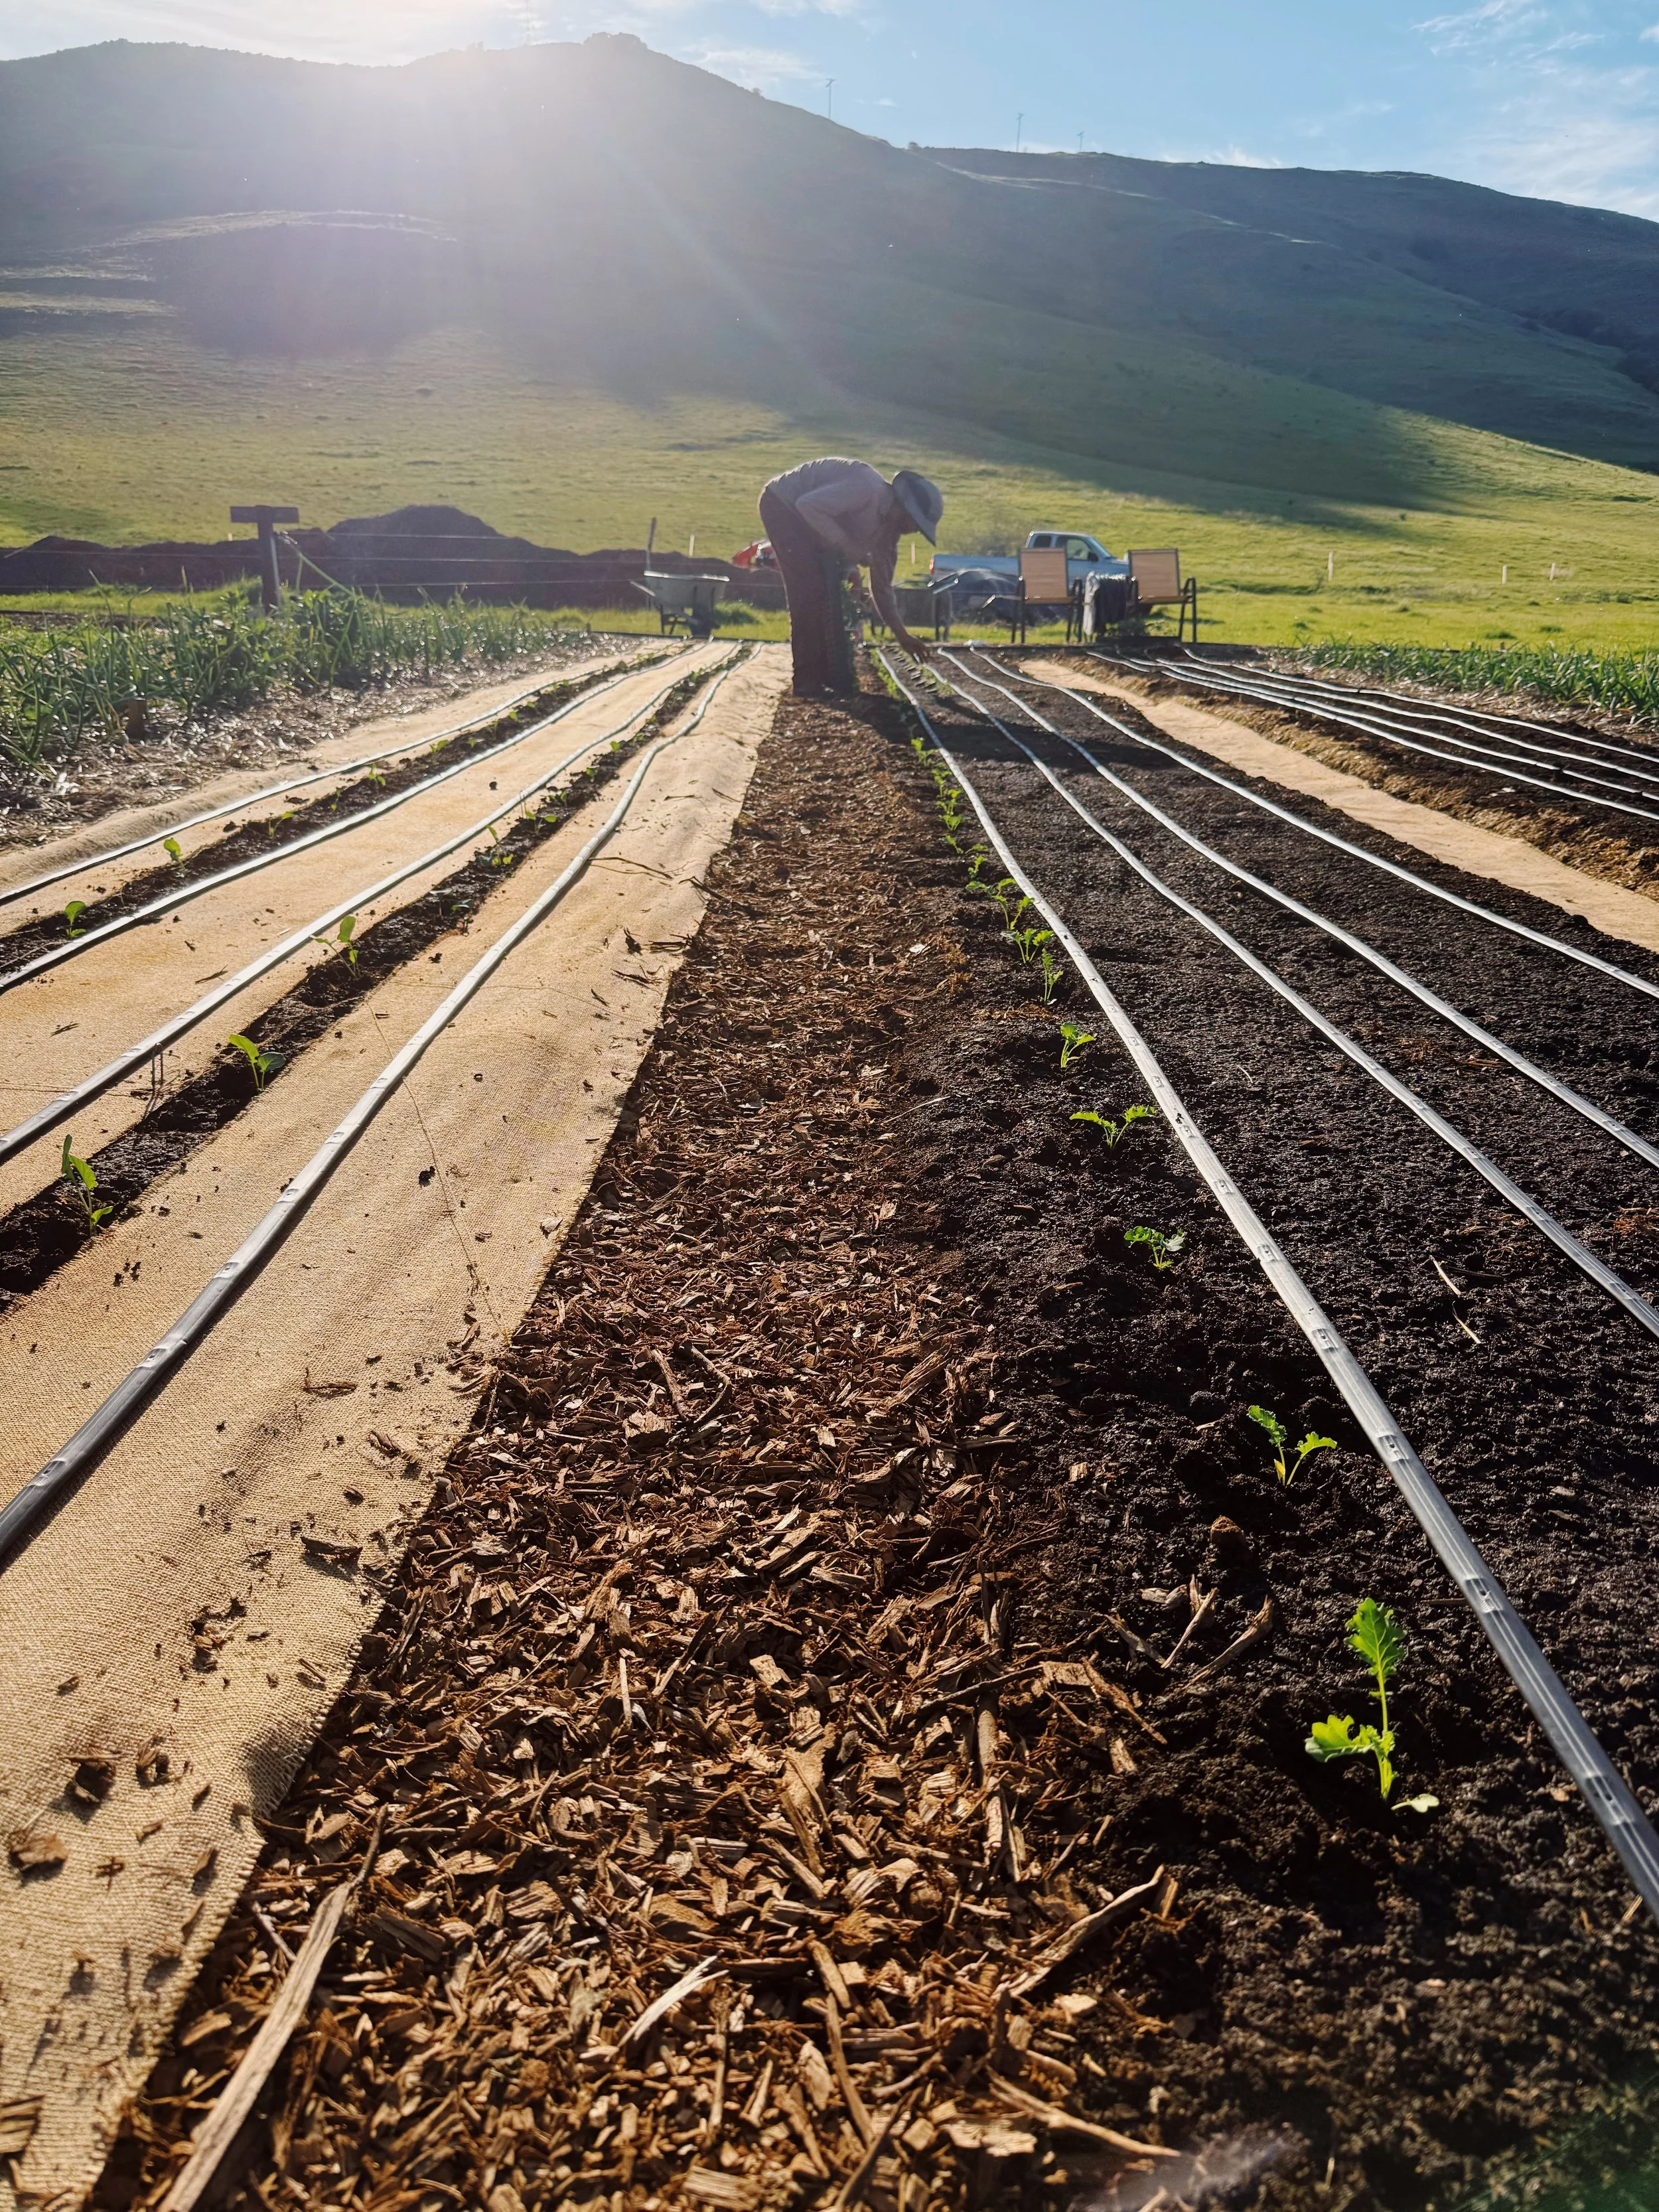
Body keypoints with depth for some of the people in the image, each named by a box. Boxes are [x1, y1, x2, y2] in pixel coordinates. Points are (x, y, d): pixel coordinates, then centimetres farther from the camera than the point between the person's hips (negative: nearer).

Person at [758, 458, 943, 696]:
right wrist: (847, 544, -30)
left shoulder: (889, 527, 0)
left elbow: (881, 587, 7)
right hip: (782, 504, -9)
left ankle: (836, 676, 10)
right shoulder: (867, 488, -28)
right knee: (811, 591, -16)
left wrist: (903, 636, 5)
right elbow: (808, 505, -32)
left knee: (830, 593, 5)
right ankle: (807, 680, -14)